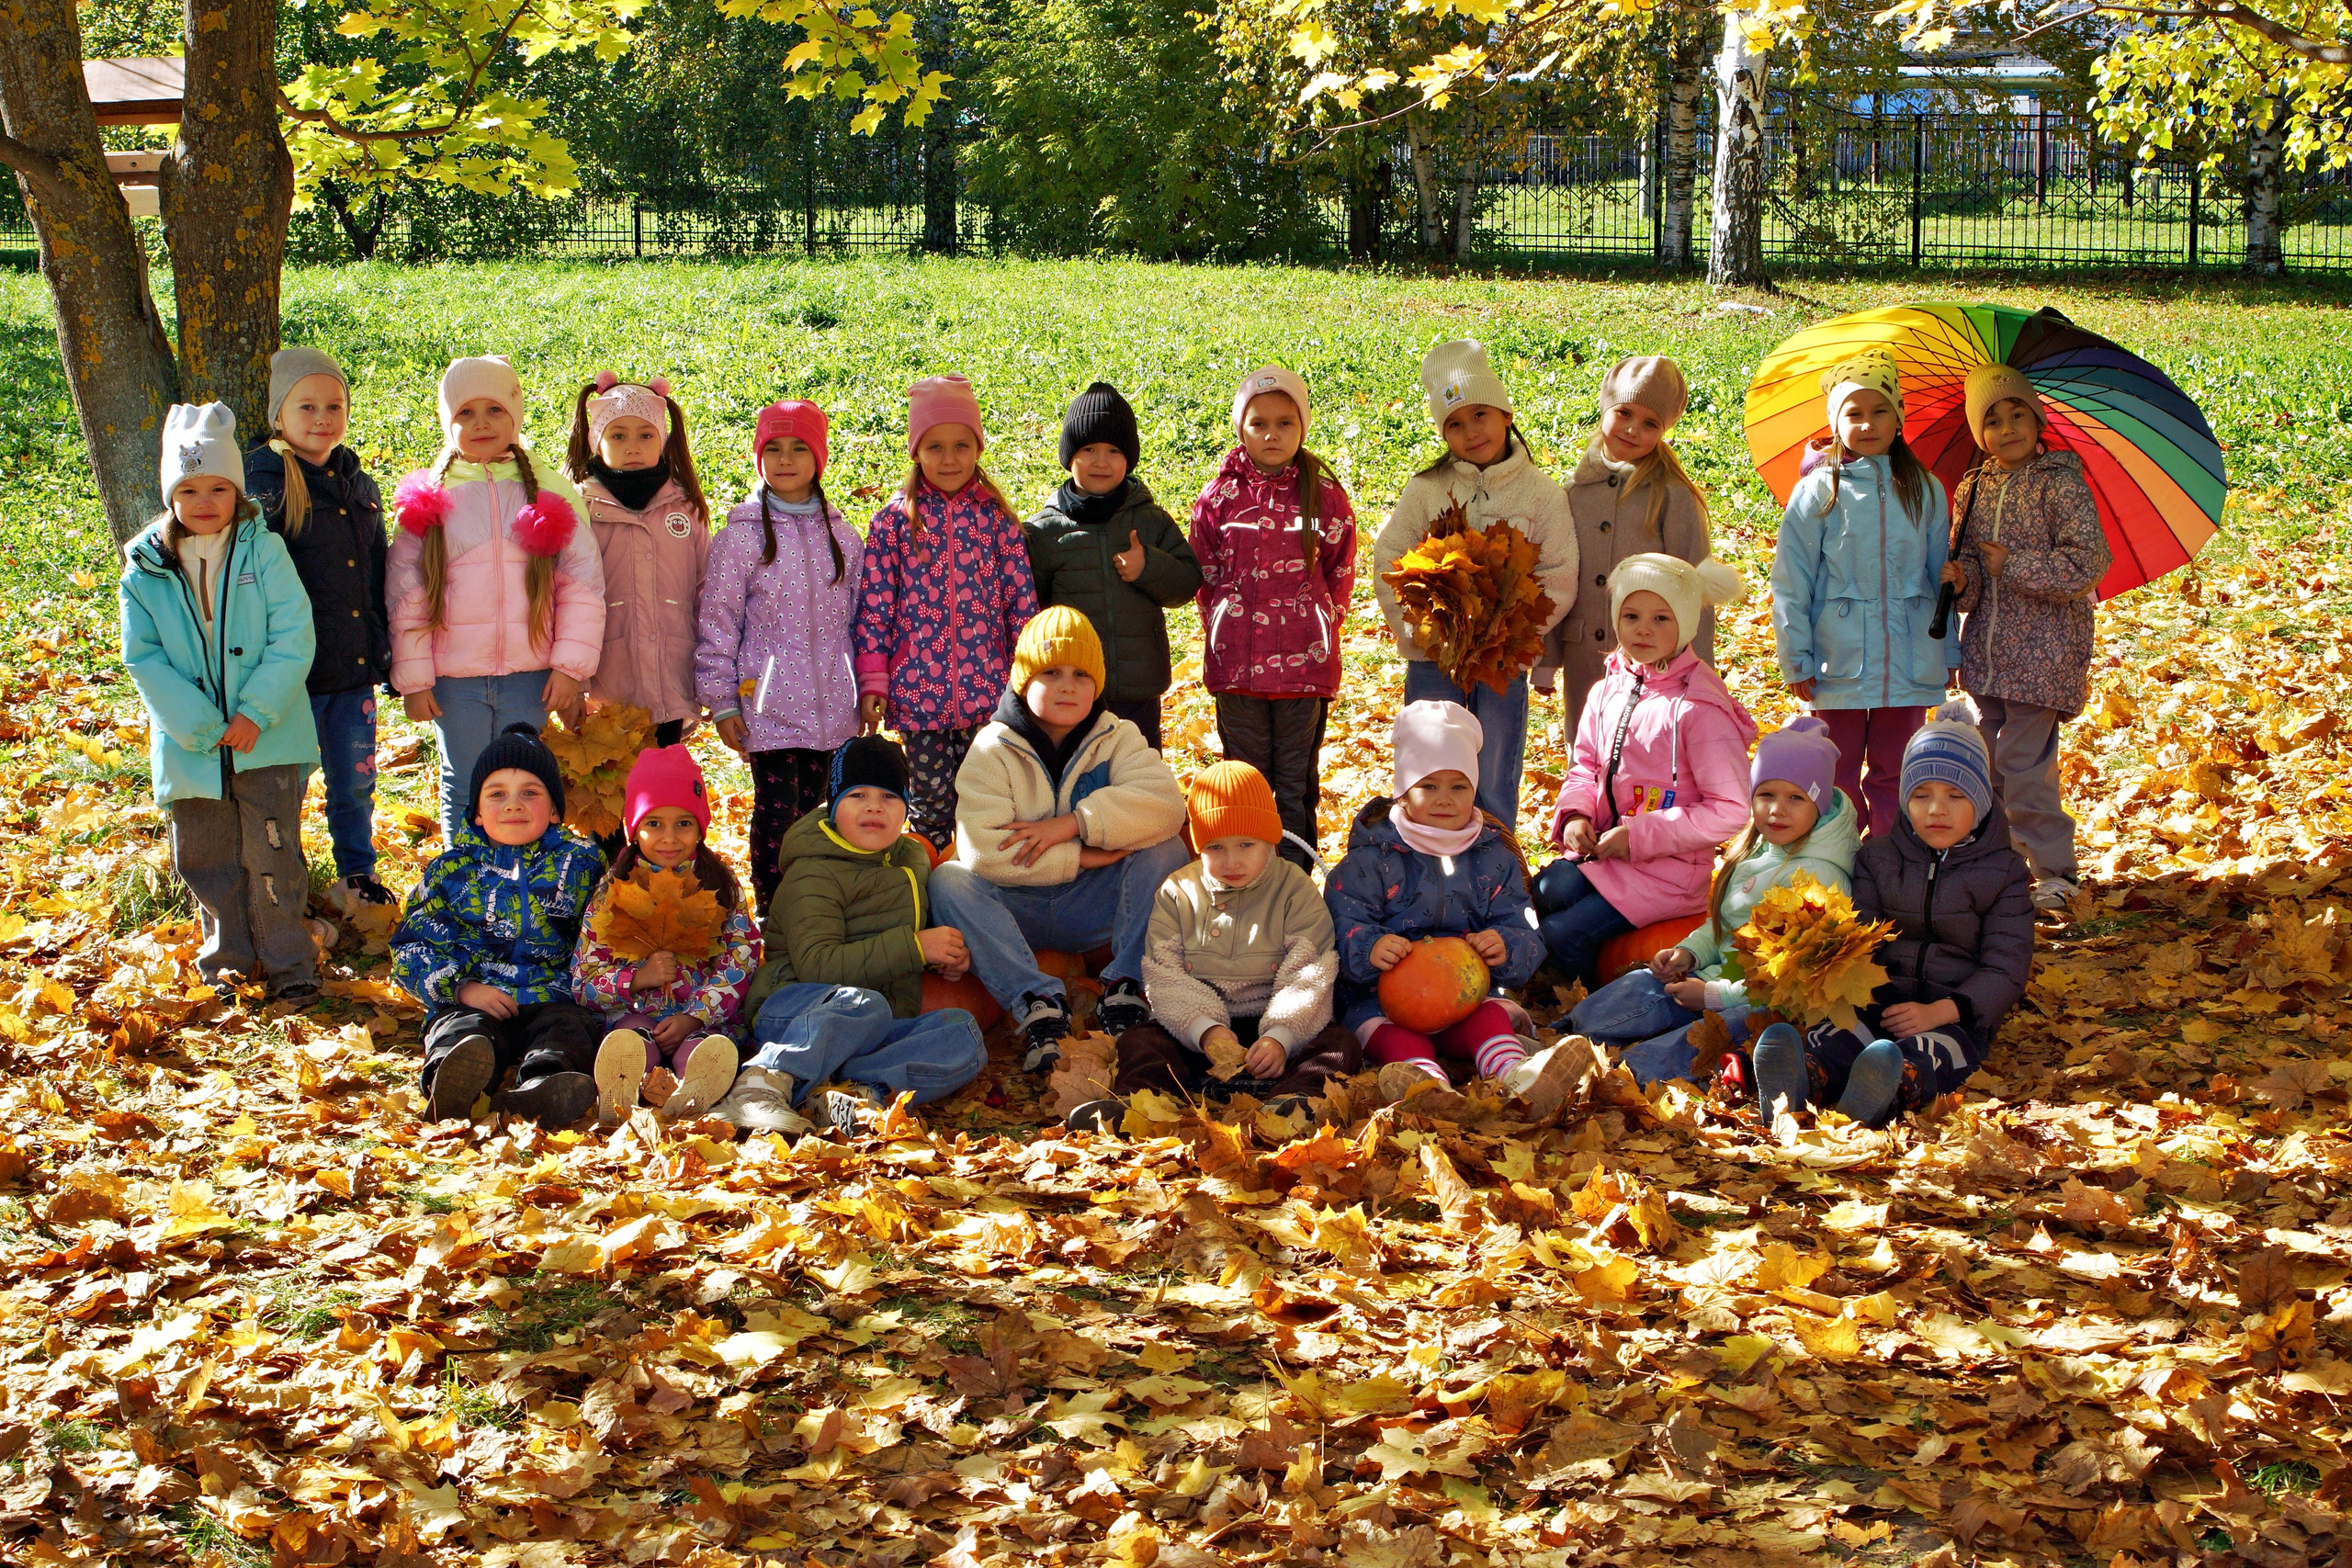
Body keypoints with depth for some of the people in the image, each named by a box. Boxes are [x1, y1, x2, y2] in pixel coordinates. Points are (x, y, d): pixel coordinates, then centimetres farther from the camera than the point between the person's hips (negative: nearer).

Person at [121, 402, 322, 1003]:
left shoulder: (264, 551, -4)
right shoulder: (145, 571, 1)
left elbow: (294, 637, -9)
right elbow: (143, 658, -3)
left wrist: (256, 712, -15)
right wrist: (199, 726, -12)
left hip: (267, 738, -2)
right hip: (190, 745, 3)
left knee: (273, 852, -2)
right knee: (205, 857, 11)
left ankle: (289, 963, 11)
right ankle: (228, 959, 28)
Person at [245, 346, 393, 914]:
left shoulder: (358, 484, 10)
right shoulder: (264, 484, -9)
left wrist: (385, 654, 15)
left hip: (356, 669, 5)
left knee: (355, 781, 15)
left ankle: (357, 875, 32)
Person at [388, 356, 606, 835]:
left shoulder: (550, 491, 3)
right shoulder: (427, 499, 4)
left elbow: (582, 585, 2)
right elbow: (405, 596, 5)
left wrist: (570, 667, -5)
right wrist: (413, 678, 0)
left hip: (531, 678, 0)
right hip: (454, 680, 0)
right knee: (464, 792, 9)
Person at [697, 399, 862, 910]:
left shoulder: (841, 535, 9)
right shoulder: (740, 537, -3)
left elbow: (859, 617, 15)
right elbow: (717, 623, -2)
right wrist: (721, 701, -5)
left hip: (830, 708, 3)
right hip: (768, 706, -3)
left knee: (810, 810, 8)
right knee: (776, 812, -4)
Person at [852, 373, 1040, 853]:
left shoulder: (996, 519, 3)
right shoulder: (894, 521, 0)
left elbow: (1022, 600, 4)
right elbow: (873, 606, 0)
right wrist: (872, 682, -4)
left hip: (987, 690, 1)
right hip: (917, 689, -1)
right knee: (930, 800, 6)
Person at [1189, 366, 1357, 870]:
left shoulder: (1326, 498, 1)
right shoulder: (1218, 498, 2)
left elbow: (1341, 575, 10)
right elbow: (1205, 577, 10)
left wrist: (1318, 630, 5)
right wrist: (1223, 633, 5)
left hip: (1305, 663, -1)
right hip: (1236, 663, 1)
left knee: (1297, 784, 5)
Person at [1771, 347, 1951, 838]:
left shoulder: (1925, 490, 6)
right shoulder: (1818, 492, -3)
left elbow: (1941, 575, 13)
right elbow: (1789, 581, -2)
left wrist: (1949, 650, 11)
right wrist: (1796, 660, -6)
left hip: (1908, 663, 2)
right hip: (1839, 663, -2)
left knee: (1894, 777, 9)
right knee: (1838, 779, 6)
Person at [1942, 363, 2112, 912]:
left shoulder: (2061, 485, -8)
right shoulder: (1973, 489, 10)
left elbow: (2088, 562, -15)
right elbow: (1970, 565, 12)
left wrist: (2010, 566, -13)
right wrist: (1962, 579, -11)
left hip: (2043, 653, -6)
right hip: (1985, 652, 6)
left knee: (2022, 765, -8)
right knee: (1985, 762, 9)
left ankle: (2056, 872, 4)